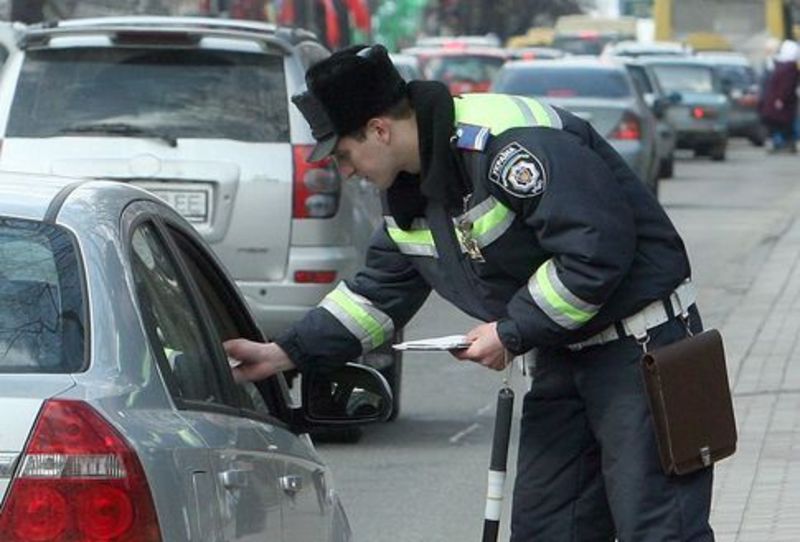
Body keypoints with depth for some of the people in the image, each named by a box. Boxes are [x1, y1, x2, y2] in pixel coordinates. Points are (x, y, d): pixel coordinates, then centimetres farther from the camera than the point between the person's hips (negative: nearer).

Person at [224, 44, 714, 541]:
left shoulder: (511, 144, -24)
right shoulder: (411, 193, 8)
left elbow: (597, 251, -27)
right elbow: (378, 294, 19)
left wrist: (512, 333, -18)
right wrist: (286, 353, 10)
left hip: (640, 349, -10)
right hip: (562, 358, 10)